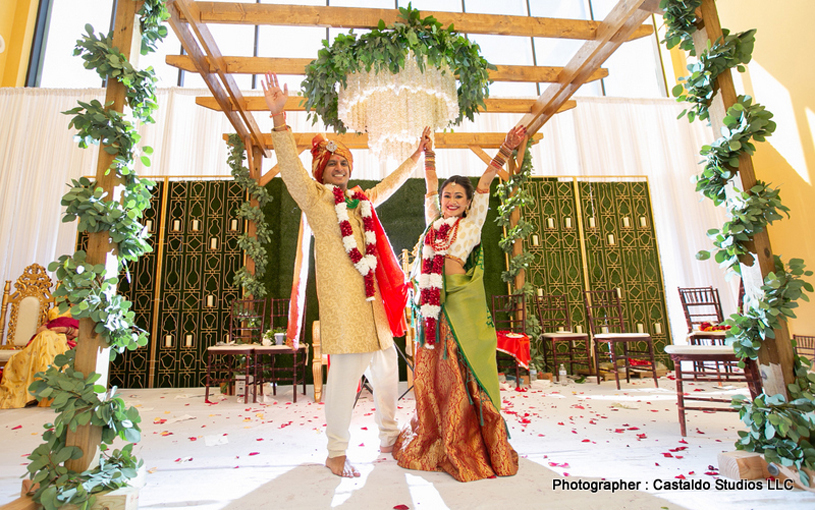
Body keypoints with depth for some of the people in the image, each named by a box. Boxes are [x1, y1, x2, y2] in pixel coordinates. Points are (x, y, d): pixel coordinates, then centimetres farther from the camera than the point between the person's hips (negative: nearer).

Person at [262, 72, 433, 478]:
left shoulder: (363, 200, 22)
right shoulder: (313, 196, 6)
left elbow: (392, 183, 35)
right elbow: (290, 165, -9)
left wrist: (418, 154, 39)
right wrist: (279, 117, -19)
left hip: (373, 290, 7)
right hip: (340, 289, -7)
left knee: (386, 364, 11)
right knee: (346, 367, -9)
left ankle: (389, 437, 29)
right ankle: (336, 453, 9)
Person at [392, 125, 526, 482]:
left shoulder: (472, 222, 7)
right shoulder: (434, 222, 16)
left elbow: (485, 182, 0)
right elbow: (431, 186, 23)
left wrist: (505, 150, -8)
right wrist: (428, 154, 22)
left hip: (462, 303, -3)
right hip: (434, 304, 4)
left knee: (464, 373, 1)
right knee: (432, 372, 9)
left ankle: (468, 447, 15)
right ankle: (433, 443, 26)